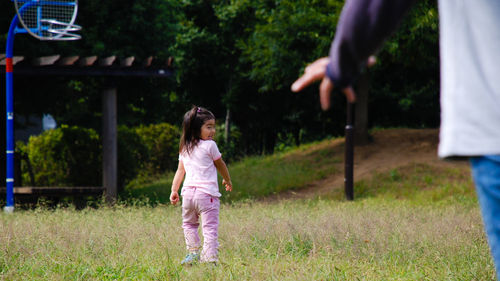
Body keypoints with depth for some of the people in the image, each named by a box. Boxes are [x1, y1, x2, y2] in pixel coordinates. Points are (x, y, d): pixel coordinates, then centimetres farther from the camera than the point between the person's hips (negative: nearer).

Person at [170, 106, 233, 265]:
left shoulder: (184, 148, 14)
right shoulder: (209, 145, -2)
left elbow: (180, 170, 14)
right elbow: (220, 165, 10)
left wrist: (174, 191, 16)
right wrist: (228, 181, 26)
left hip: (188, 192, 6)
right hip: (207, 192, -6)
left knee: (189, 224, 25)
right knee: (210, 227, -7)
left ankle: (193, 253, 21)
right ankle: (209, 258, -15)